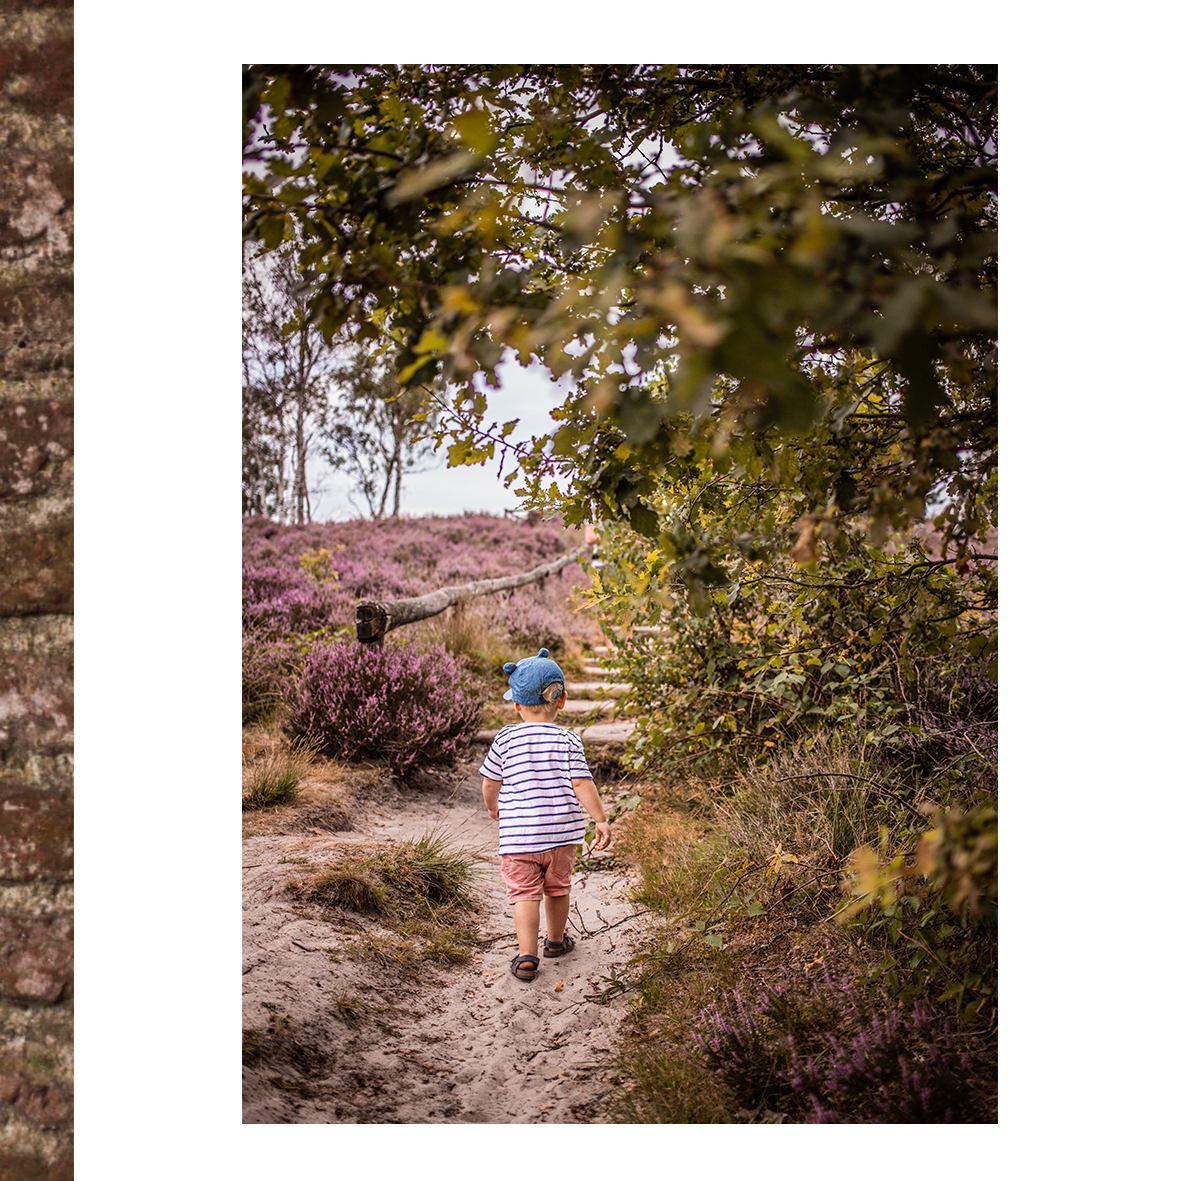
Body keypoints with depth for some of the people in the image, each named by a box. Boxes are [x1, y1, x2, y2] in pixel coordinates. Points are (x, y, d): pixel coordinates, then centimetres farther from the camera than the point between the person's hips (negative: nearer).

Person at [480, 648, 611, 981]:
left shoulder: (505, 739, -4)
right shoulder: (568, 740, -5)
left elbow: (490, 782, 4)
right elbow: (581, 784, -9)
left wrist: (493, 807, 24)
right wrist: (601, 819, -2)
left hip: (519, 834, -1)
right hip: (561, 831, 2)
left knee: (525, 893, 2)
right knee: (557, 888, 20)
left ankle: (527, 955, -8)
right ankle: (556, 940, 38)